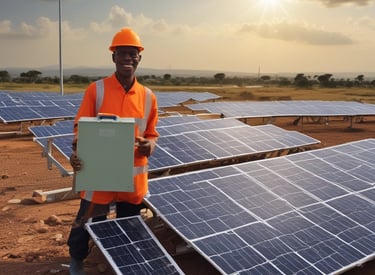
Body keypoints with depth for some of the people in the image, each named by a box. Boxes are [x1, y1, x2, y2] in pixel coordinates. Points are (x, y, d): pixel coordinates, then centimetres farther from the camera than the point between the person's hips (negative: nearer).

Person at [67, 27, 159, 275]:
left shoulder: (148, 97, 1)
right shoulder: (96, 89, -7)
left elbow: (151, 135, 9)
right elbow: (81, 127, -6)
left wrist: (148, 146, -14)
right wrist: (77, 152, -26)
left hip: (134, 175, 3)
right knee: (88, 223, 8)